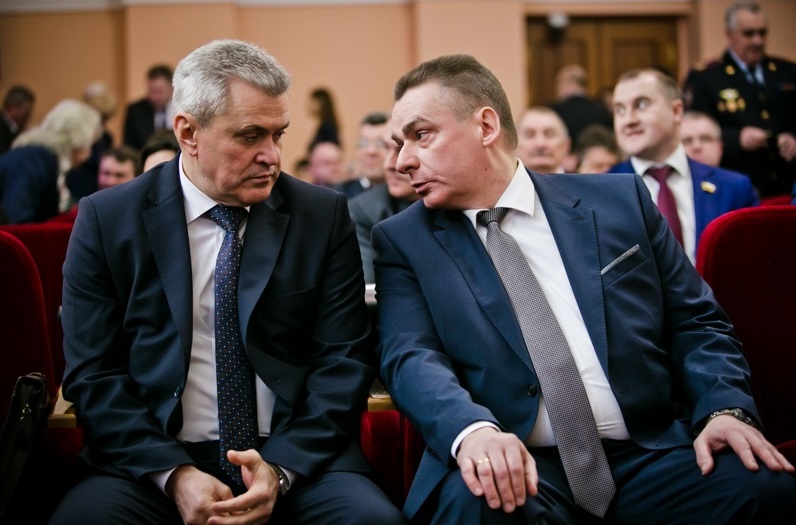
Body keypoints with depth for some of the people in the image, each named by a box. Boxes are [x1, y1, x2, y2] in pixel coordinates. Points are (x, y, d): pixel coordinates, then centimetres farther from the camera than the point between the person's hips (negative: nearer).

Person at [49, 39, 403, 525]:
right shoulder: (107, 220, 4)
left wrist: (281, 468, -12)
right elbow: (94, 374, 1)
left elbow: (343, 362, 3)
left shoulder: (324, 215, 5)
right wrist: (174, 474, -14)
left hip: (298, 460, 0)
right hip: (153, 461, 0)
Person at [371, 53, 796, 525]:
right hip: (516, 469, -1)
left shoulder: (619, 201, 12)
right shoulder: (403, 240, 9)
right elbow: (410, 357, -6)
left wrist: (726, 410, -7)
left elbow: (696, 322, 14)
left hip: (649, 456, 2)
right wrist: (474, 431, -28)